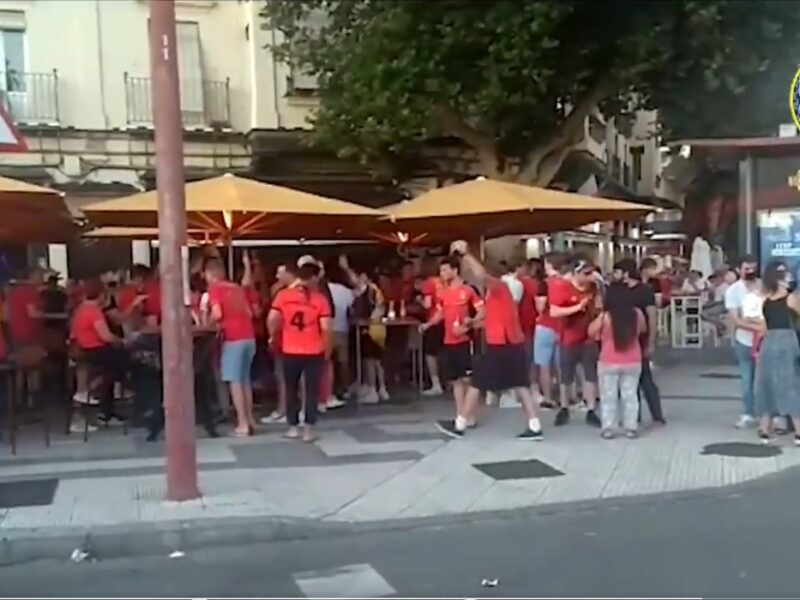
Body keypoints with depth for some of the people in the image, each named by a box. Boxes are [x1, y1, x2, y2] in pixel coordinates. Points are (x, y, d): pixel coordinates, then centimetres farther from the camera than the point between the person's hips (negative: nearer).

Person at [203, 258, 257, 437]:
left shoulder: (215, 288, -2)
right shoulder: (237, 288, 18)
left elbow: (217, 314, -14)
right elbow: (249, 313, 15)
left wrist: (208, 321, 4)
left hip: (233, 339, -7)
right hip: (249, 336, 7)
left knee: (235, 381, -1)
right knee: (245, 379, 16)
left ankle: (243, 424, -3)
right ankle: (250, 420, 19)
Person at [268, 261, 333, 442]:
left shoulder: (283, 295, -2)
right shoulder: (320, 298, -5)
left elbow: (272, 319, -7)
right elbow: (326, 328, -9)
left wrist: (273, 336, 12)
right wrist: (327, 350, 4)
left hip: (290, 351, 2)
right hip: (314, 352, -2)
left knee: (291, 389, 15)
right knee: (312, 390, 6)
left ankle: (293, 427, 19)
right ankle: (308, 429, 4)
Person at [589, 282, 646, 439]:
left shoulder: (605, 316, -16)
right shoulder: (637, 314, -7)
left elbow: (591, 332, -1)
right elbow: (643, 330, 13)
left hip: (609, 363, -3)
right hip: (633, 362, 3)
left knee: (608, 396, 7)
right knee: (630, 395, 11)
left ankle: (608, 428, 6)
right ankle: (631, 427, 12)